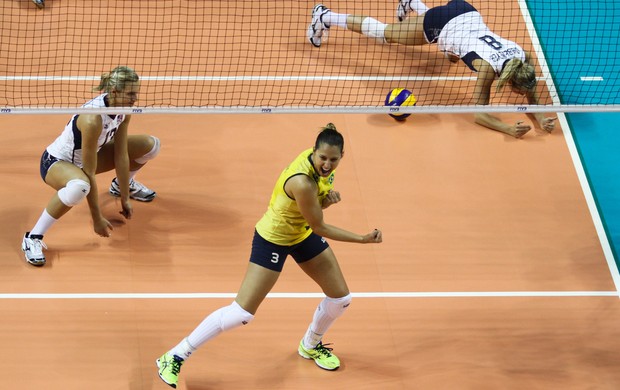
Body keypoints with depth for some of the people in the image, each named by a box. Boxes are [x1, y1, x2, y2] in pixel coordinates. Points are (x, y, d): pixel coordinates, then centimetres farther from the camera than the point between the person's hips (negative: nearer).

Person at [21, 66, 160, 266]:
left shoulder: (124, 110, -14)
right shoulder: (93, 119, -38)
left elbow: (121, 156, -7)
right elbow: (89, 174, -32)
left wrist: (125, 199, -4)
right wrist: (97, 218, -26)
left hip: (86, 157, 8)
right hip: (56, 162, -8)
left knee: (151, 145, 3)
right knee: (79, 186, -46)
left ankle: (123, 185, 33)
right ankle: (33, 238, -29)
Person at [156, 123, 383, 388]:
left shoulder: (320, 163, -14)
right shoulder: (301, 182, -38)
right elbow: (320, 228, -25)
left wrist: (328, 197, -17)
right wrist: (363, 239, -19)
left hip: (303, 233, 8)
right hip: (272, 240, -8)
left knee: (341, 298, 9)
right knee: (242, 312, -12)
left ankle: (310, 345, 40)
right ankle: (174, 357, -1)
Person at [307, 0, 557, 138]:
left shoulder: (522, 58, -23)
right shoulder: (489, 68, -37)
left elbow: (532, 96, -9)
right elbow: (479, 115, -34)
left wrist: (539, 119, -29)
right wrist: (510, 130, -49)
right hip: (440, 25, -6)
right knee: (384, 33, 13)